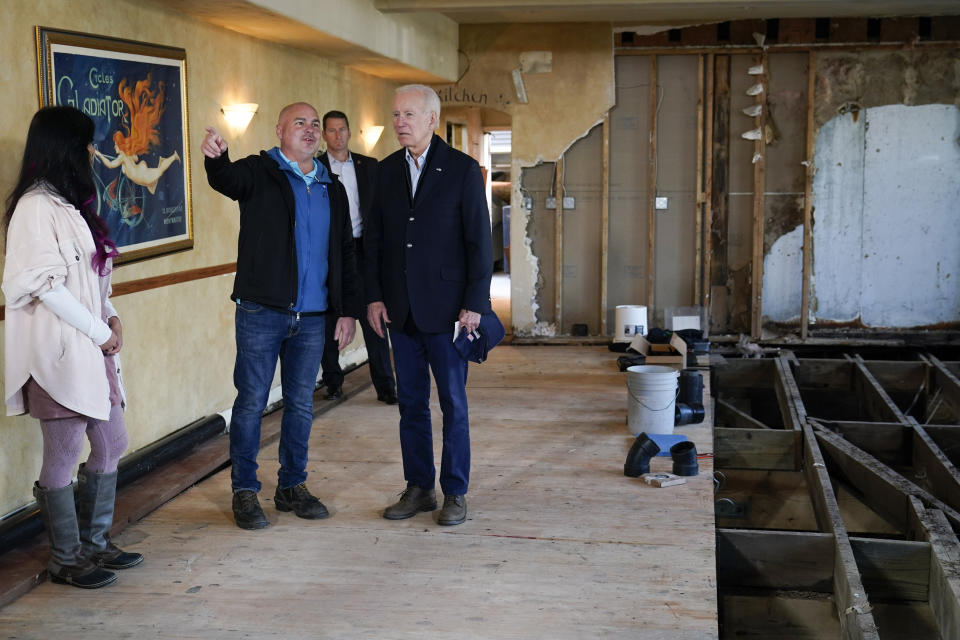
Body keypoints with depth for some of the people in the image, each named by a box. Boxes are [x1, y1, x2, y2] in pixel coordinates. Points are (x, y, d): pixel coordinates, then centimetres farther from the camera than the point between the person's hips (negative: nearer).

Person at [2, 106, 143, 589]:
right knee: (63, 459, 1)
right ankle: (66, 560, 14)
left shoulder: (70, 203, 16)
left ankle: (95, 543, 29)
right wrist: (99, 332, -14)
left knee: (111, 445, 15)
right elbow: (45, 284, -19)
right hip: (60, 351, -10)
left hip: (92, 349, 10)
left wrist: (110, 315, 4)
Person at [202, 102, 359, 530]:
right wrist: (215, 157, -47)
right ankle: (244, 492, 12)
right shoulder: (259, 173, 0)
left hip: (312, 317, 4)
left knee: (301, 405, 11)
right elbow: (226, 179, -23)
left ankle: (292, 486, 24)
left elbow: (344, 254, 16)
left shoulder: (332, 190, 14)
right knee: (251, 402, 1)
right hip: (261, 313, -4)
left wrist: (348, 309, 10)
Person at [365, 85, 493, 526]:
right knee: (411, 402, 10)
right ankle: (419, 489, 21)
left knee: (453, 403, 3)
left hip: (446, 308, -4)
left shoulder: (462, 169, -4)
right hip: (401, 309, 4)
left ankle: (455, 493, 14)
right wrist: (374, 297, 3)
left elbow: (479, 240, -6)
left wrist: (475, 303, -12)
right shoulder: (386, 171, 8)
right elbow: (374, 239, 11)